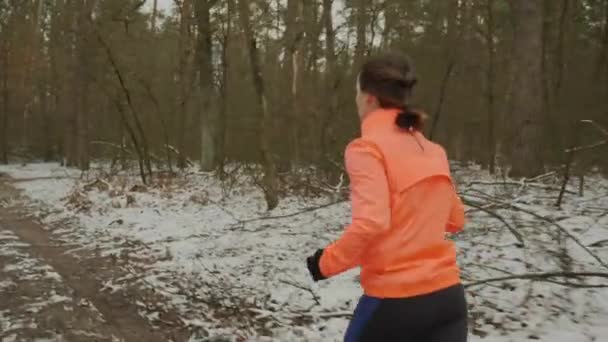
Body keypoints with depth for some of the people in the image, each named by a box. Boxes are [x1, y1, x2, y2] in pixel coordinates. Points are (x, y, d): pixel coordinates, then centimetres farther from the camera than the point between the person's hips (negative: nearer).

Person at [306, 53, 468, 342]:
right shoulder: (432, 150, 8)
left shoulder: (367, 147, -11)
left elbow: (371, 222, -22)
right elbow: (455, 220, 17)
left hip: (395, 299, -5)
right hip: (448, 296, 5)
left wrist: (326, 263, -9)